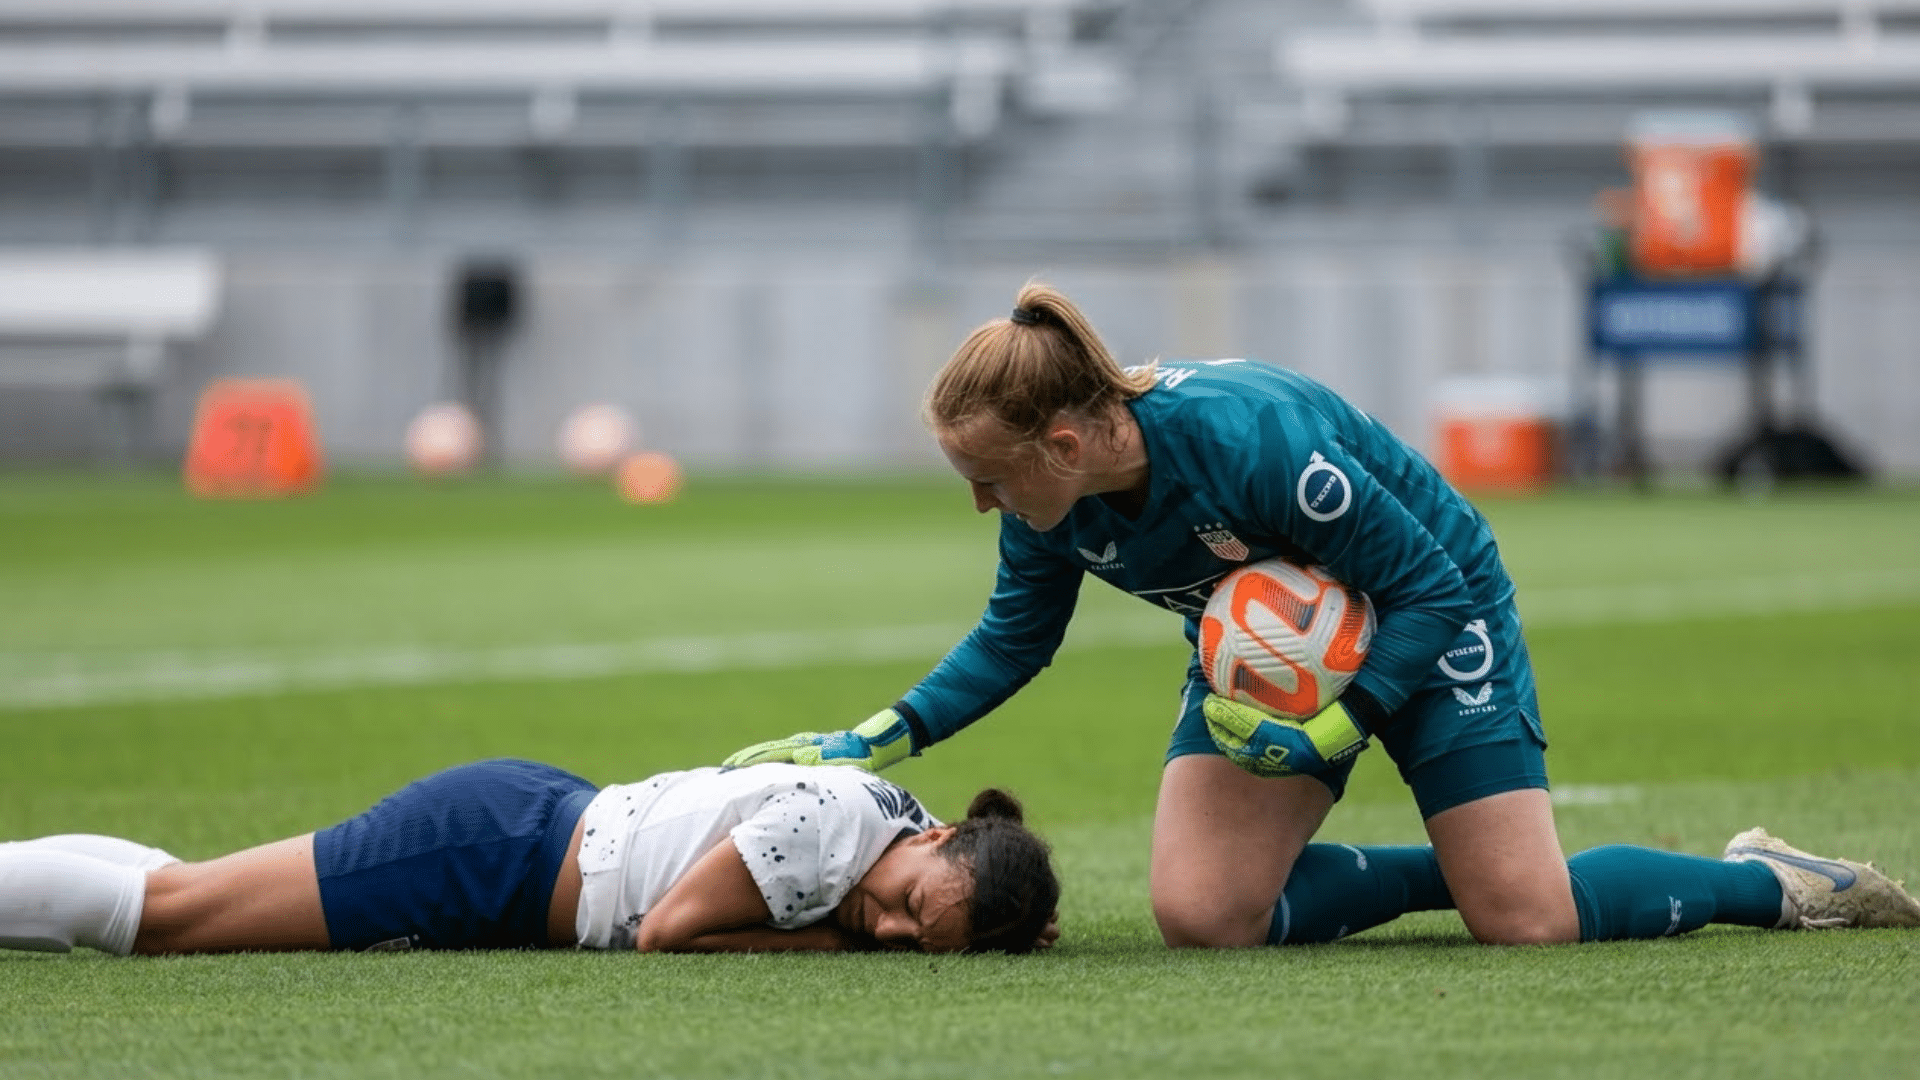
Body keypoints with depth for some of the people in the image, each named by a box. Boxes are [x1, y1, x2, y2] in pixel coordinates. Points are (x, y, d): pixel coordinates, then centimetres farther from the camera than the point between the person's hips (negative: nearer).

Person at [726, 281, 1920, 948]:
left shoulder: (1242, 434, -38)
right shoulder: (1053, 497, -18)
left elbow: (1430, 585, -27)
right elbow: (1016, 636, 3)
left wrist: (1329, 733, -34)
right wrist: (879, 741, -9)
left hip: (1432, 617, -6)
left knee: (1528, 920, -14)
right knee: (1201, 913, -15)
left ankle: (1768, 881, 14)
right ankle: (1452, 873, 6)